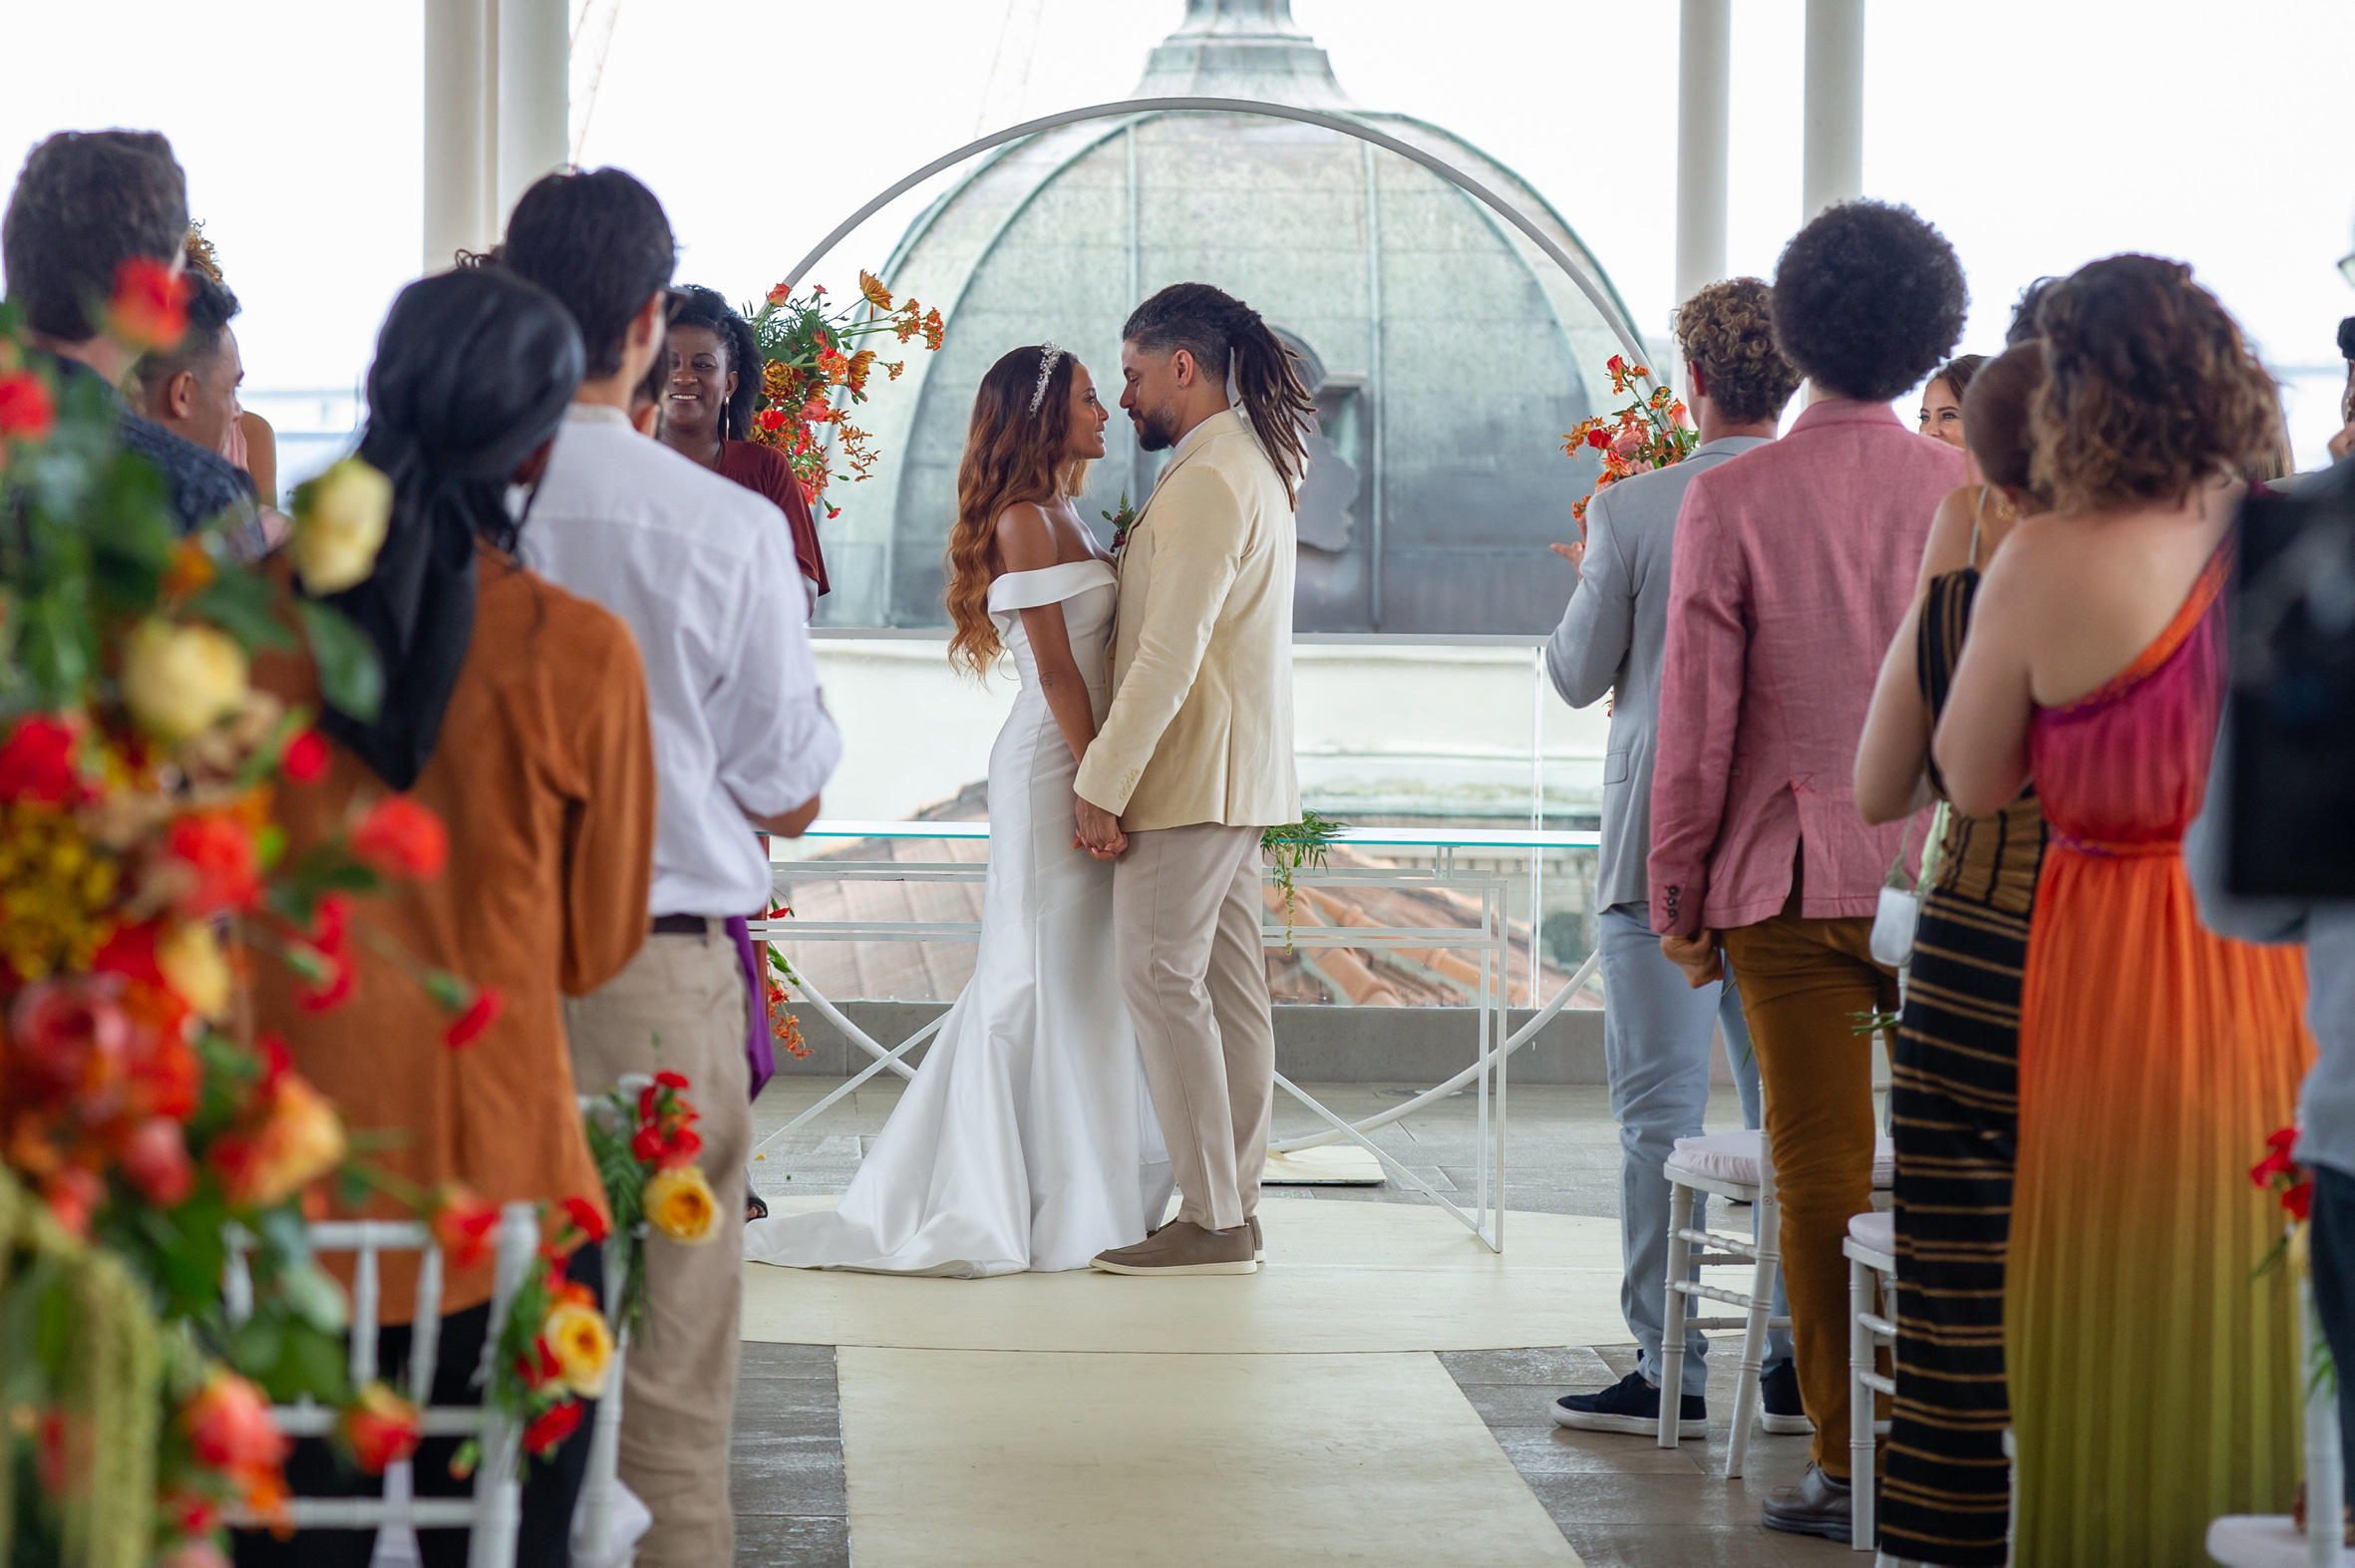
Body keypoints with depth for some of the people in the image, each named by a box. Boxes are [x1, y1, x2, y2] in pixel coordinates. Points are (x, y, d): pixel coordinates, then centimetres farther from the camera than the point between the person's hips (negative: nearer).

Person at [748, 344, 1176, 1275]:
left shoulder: (1062, 519, 18)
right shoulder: (1025, 520, -11)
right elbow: (1056, 671, -16)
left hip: (1077, 758, 9)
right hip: (1052, 766, -9)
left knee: (1072, 977, 11)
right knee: (1055, 974, -5)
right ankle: (1055, 1203, 0)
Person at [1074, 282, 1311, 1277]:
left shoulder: (1207, 480, -17)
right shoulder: (1252, 464, 16)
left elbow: (1170, 656, -21)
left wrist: (1103, 784, -19)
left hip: (1193, 773, -10)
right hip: (1240, 778, 10)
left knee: (1161, 976, -8)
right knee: (1229, 981, 10)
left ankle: (1212, 1222, -7)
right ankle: (1233, 1205, 12)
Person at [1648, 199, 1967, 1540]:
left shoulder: (1732, 500, -6)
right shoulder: (1975, 494, -1)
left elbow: (1697, 717, -5)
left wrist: (1679, 893, 4)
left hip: (1791, 879, -2)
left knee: (1824, 1170, 3)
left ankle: (1850, 1468, 5)